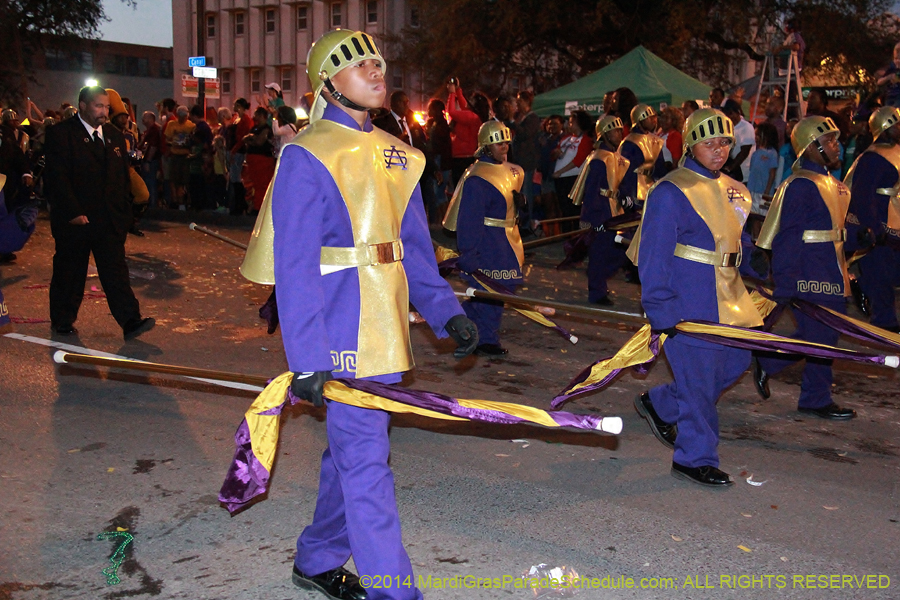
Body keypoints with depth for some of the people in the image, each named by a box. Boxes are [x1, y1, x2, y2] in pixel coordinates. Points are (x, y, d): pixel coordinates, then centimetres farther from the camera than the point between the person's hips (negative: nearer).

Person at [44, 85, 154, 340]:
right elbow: (57, 177, -13)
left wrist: (124, 212, 9)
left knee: (116, 271, -3)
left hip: (110, 220, 4)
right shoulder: (60, 133, -6)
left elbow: (124, 177, 18)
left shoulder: (114, 135, 13)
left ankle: (131, 321, -8)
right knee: (69, 272, 8)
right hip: (74, 220, -4)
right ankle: (62, 321, 24)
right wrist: (73, 213, -18)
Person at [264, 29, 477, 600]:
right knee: (366, 461, -5)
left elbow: (414, 246, 15)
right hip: (344, 333, -8)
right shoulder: (307, 156, -9)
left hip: (384, 329, 8)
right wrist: (306, 359, -20)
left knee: (353, 448, 17)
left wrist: (446, 310, 3)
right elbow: (295, 266, -15)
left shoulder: (396, 155, 13)